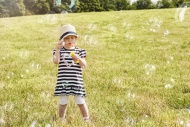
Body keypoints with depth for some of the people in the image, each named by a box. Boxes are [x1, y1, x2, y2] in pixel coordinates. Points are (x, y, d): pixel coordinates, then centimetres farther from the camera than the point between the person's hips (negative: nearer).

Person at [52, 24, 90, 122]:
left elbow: (84, 65, -1)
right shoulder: (59, 50, 4)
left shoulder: (79, 51, 5)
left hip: (76, 81, 0)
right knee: (63, 102, 8)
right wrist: (57, 49, -17)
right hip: (63, 81, 0)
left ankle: (86, 119, 24)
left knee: (80, 102, 6)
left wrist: (79, 59, -20)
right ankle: (61, 120, 27)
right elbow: (56, 61, -12)